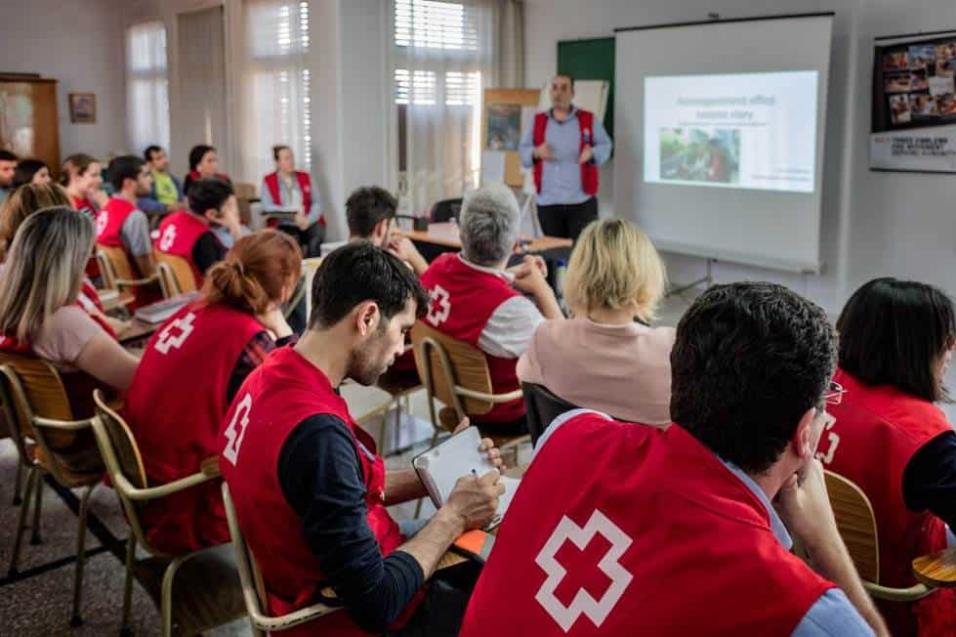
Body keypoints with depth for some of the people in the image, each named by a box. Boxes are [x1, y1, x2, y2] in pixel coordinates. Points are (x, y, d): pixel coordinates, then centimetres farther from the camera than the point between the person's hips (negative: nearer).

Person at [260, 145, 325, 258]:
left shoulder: (305, 177, 14)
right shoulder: (268, 181, 7)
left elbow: (316, 203, 7)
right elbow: (267, 206, -5)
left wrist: (309, 220, -12)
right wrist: (293, 214, -14)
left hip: (309, 223, 2)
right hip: (285, 226, -2)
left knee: (317, 236, -31)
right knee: (293, 239, -35)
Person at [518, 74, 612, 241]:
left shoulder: (589, 120, 5)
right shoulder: (538, 121, 10)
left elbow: (605, 145, 4)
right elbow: (523, 150, 9)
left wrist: (592, 153, -17)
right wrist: (536, 153, -13)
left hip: (582, 201, -2)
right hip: (547, 202, 2)